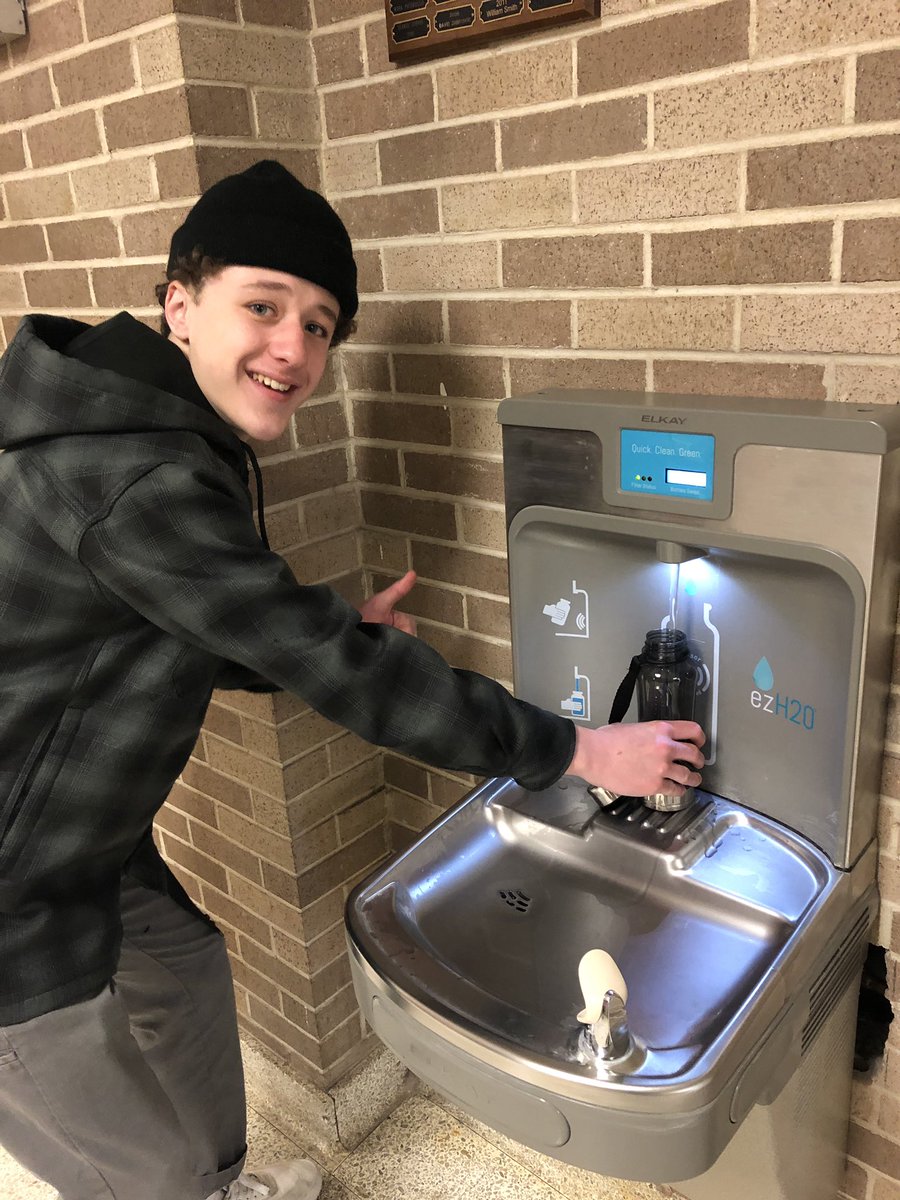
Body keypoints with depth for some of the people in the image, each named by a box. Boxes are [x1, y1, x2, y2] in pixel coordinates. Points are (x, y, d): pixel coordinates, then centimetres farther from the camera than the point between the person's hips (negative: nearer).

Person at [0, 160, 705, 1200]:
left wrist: (333, 639, -4)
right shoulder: (133, 480, -31)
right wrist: (577, 751, -21)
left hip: (91, 843, 10)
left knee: (188, 971, 28)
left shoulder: (172, 436, 2)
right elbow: (332, 668, -30)